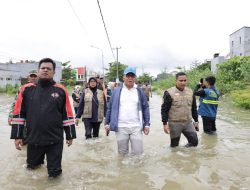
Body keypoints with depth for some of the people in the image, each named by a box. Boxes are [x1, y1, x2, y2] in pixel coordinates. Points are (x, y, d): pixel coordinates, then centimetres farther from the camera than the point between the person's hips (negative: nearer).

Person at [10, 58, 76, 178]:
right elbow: (18, 113, 4)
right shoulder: (27, 89, 0)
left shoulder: (60, 90, -3)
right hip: (33, 139, 2)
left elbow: (67, 114, 0)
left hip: (55, 140, -2)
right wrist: (17, 136, 2)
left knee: (54, 172, 8)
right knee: (32, 166, 22)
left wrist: (70, 135, 2)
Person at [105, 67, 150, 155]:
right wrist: (107, 123, 4)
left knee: (138, 152, 4)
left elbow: (145, 108, 7)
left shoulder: (139, 91, 5)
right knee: (122, 153, 12)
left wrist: (147, 124, 1)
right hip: (121, 127, 0)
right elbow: (110, 108, 6)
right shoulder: (117, 91, 3)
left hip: (136, 127, 0)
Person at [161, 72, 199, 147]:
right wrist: (165, 123, -13)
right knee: (174, 145, 8)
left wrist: (196, 121, 15)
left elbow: (194, 108, 15)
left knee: (194, 142, 7)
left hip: (188, 123, 5)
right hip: (175, 124, -4)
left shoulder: (190, 92, 6)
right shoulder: (169, 93, -11)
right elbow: (164, 109, -10)